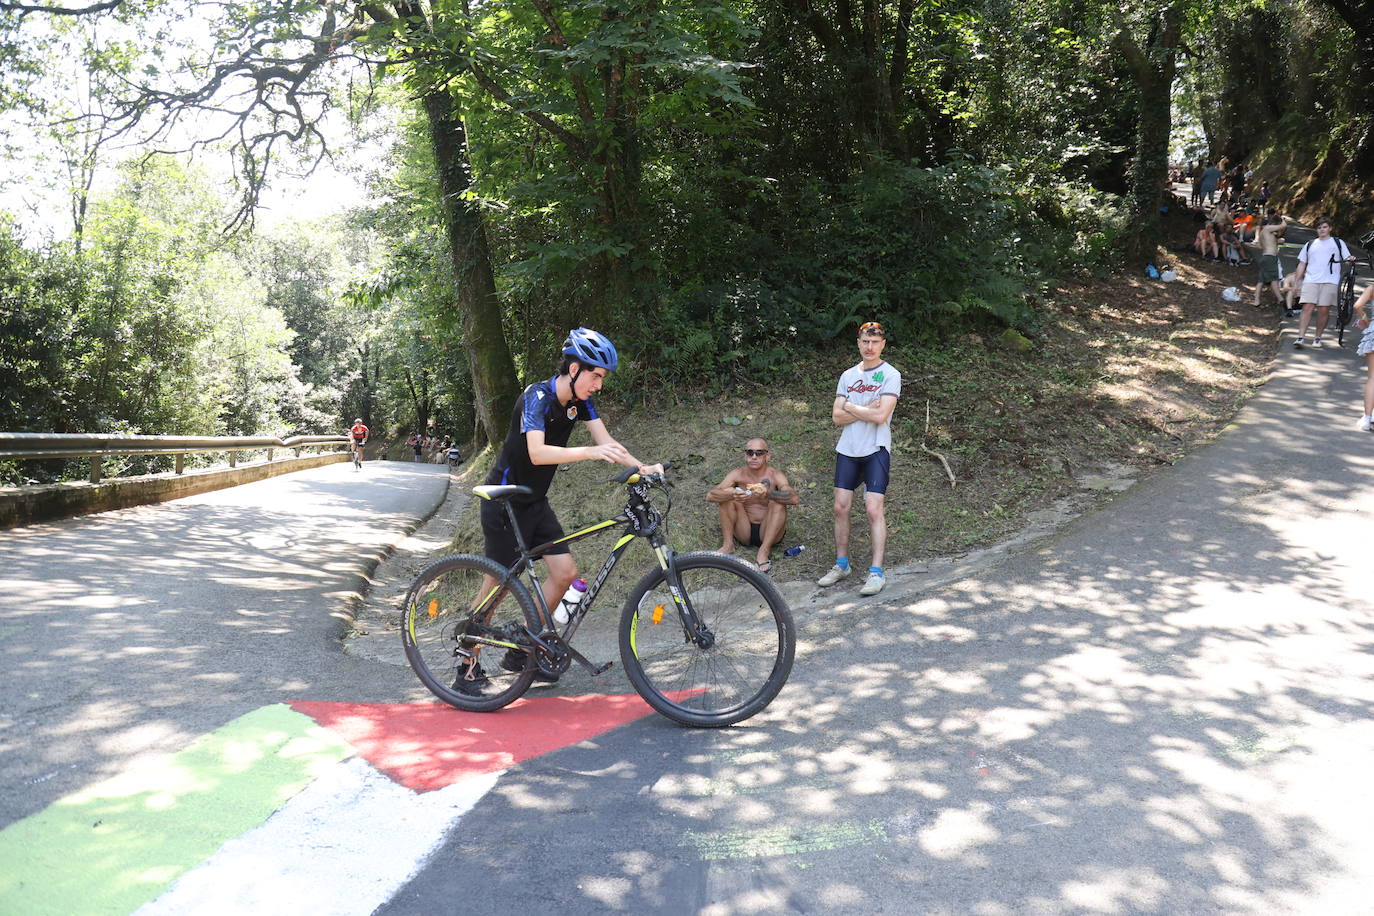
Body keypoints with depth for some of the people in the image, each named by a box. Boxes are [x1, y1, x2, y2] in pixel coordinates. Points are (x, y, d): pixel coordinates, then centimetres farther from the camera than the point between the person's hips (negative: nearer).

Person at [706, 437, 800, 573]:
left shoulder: (775, 475, -10)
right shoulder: (738, 474, -3)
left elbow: (795, 499, -28)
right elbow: (710, 495, -15)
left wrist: (769, 494, -46)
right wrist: (732, 495, -36)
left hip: (767, 532, -2)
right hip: (744, 532, 2)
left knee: (778, 502, -25)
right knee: (727, 496, -15)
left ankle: (764, 551, -25)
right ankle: (727, 544, -11)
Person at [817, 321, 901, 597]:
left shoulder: (890, 375, -4)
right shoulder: (848, 375, 11)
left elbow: (880, 416, -16)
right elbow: (837, 417, 3)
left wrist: (850, 407, -4)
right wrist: (866, 409, -10)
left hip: (876, 450, -5)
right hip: (847, 450, 5)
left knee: (874, 509, -9)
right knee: (841, 507, 5)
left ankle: (876, 572, -5)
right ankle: (841, 565, 18)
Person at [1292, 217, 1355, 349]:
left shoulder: (1338, 243, 15)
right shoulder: (1310, 244, 20)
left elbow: (1346, 259, 11)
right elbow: (1302, 264, 20)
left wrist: (1351, 259, -13)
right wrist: (1296, 282, 12)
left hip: (1329, 282, -1)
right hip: (1310, 280, 1)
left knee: (1323, 310, -4)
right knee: (1307, 308, -11)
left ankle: (1317, 338, 8)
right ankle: (1301, 337, -15)